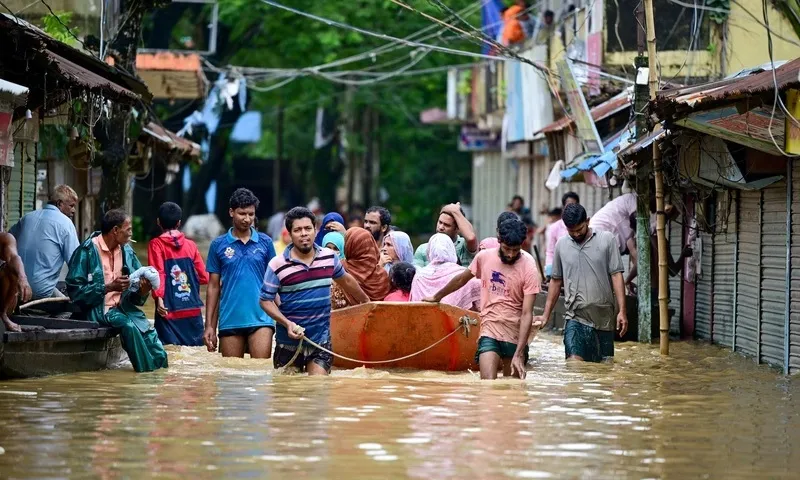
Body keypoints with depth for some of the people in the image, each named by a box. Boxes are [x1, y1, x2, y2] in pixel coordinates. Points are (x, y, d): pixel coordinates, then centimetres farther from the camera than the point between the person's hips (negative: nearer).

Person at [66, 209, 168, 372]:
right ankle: (147, 371, -21)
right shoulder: (87, 251, -10)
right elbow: (74, 290, -14)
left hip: (123, 306, 6)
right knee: (128, 325, -31)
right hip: (99, 308, -6)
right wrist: (108, 287, -21)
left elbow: (135, 297, 12)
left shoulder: (127, 252, 9)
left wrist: (143, 291, -13)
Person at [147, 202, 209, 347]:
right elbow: (203, 277, 8)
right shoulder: (190, 245, 8)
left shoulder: (156, 244, 0)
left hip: (170, 311, -3)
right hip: (193, 311, 3)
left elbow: (158, 274, -13)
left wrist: (159, 297, -20)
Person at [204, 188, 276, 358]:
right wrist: (209, 326, 4)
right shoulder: (218, 245, 5)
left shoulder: (265, 242, 6)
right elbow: (214, 287, 8)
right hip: (229, 321, 1)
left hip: (260, 319, -1)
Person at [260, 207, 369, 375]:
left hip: (321, 341, 2)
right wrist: (287, 323, -19)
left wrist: (366, 301, 34)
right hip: (289, 342, -2)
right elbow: (266, 300, -6)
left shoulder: (329, 257, 2)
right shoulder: (277, 265, -10)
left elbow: (346, 280, 21)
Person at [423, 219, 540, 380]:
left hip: (516, 336, -1)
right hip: (489, 332, 1)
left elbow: (527, 314, -15)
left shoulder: (529, 269, -12)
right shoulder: (484, 257, -1)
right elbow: (461, 280, 19)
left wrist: (519, 354, -21)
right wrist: (437, 297, 33)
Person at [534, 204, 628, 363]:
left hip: (604, 318, 0)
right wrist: (546, 315, 13)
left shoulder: (607, 239, -1)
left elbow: (616, 275, -2)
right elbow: (556, 281, 15)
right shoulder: (562, 245, 6)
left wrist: (622, 311, -9)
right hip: (576, 318, 0)